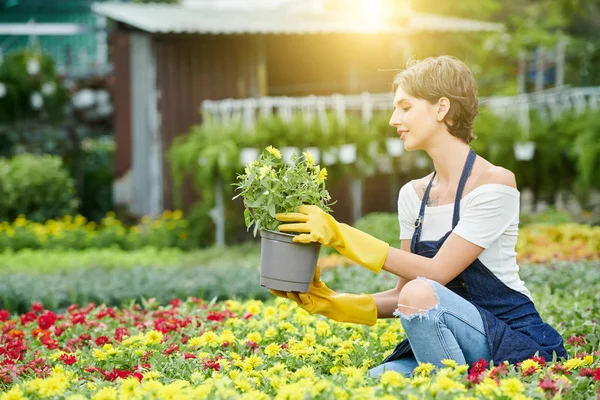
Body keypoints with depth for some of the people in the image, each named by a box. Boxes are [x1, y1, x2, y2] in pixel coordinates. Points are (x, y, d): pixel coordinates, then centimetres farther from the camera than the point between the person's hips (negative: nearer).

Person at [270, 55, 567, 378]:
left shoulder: (495, 182, -12)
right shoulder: (413, 195, 9)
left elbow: (437, 272, -17)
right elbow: (404, 292, 8)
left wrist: (345, 237, -19)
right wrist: (334, 303, -7)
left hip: (514, 339, -5)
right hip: (447, 336, 5)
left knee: (421, 293, -34)